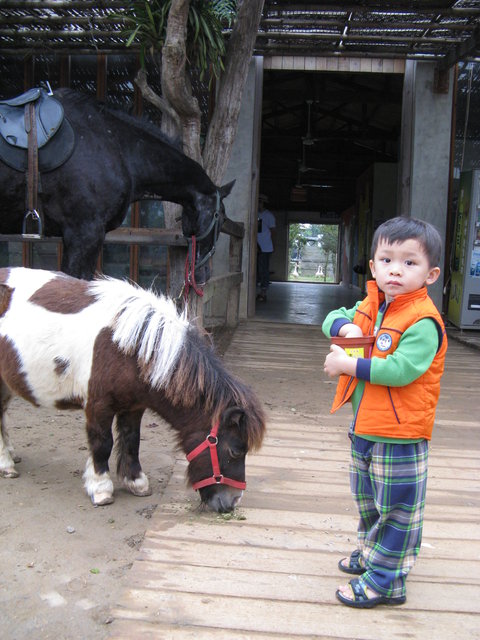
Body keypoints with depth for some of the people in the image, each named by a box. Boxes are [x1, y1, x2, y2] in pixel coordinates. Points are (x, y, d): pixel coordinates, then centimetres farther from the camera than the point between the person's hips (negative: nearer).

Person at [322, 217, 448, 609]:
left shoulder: (423, 322, -22)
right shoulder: (370, 307, 3)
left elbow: (400, 369, -30)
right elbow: (333, 318, 14)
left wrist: (348, 365, -25)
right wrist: (345, 327, -10)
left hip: (400, 436, -9)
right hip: (364, 427, 9)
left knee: (397, 509, 7)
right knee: (368, 501, 26)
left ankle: (386, 579, 21)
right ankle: (371, 551, 47)